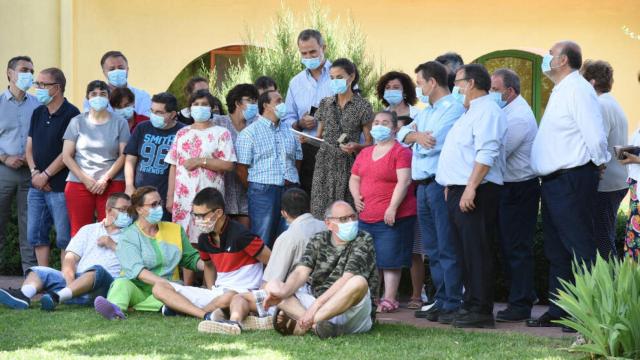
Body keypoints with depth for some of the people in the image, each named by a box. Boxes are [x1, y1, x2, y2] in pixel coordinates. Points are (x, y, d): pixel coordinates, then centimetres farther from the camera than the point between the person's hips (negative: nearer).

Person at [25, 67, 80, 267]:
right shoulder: (38, 113, 14)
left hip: (60, 187, -8)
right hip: (37, 186, 8)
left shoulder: (71, 114, -9)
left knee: (64, 237, -3)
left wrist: (45, 175, -11)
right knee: (35, 235, 9)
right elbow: (29, 147, 14)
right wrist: (35, 172, -3)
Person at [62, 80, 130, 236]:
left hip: (112, 184, -1)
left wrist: (105, 179, -9)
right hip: (79, 183, 1)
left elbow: (123, 156, 2)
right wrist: (85, 179, -6)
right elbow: (66, 156, 5)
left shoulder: (119, 122, 8)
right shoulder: (77, 122, 9)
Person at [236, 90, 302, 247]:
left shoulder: (289, 131, 16)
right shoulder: (250, 132, -2)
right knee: (262, 242, -5)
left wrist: (292, 183, 10)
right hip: (263, 192, -5)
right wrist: (256, 190, 0)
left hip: (290, 191, 5)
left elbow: (298, 160, 21)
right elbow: (242, 169, -5)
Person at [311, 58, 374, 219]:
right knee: (321, 211, -5)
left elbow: (369, 143, 2)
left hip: (349, 164, -3)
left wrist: (356, 147, -18)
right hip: (325, 163, 3)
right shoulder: (325, 103, 13)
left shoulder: (362, 106, 1)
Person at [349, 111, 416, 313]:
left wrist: (392, 208, -21)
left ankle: (389, 299, -3)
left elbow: (404, 181, -15)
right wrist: (356, 197, 5)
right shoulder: (365, 154, 18)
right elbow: (354, 178, 25)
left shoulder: (401, 152, -6)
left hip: (393, 218, -7)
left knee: (389, 260, -6)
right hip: (366, 218, 7)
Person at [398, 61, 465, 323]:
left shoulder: (453, 109, -8)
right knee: (432, 249, 10)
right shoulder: (426, 112, 22)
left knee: (447, 249, -9)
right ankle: (440, 301, 14)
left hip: (440, 182, -9)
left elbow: (432, 144, -16)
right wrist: (416, 135, -9)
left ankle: (452, 304, -9)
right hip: (423, 185, 9)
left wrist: (416, 134, 4)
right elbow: (403, 134, 12)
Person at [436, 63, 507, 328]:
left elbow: (486, 154, -22)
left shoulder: (487, 111, -11)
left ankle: (481, 311, -10)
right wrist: (451, 187, 21)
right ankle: (470, 305, 17)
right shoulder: (470, 113, 23)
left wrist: (470, 188, -26)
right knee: (464, 252, 12)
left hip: (475, 193, -11)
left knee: (477, 252, -10)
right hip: (458, 192, 11)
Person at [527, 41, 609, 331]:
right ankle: (558, 311, 22)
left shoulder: (577, 90, -14)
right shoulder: (560, 92, 18)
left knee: (581, 248, -9)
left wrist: (599, 164, -7)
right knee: (556, 251, 14)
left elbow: (595, 135, -21)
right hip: (553, 184, 11)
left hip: (572, 182, -11)